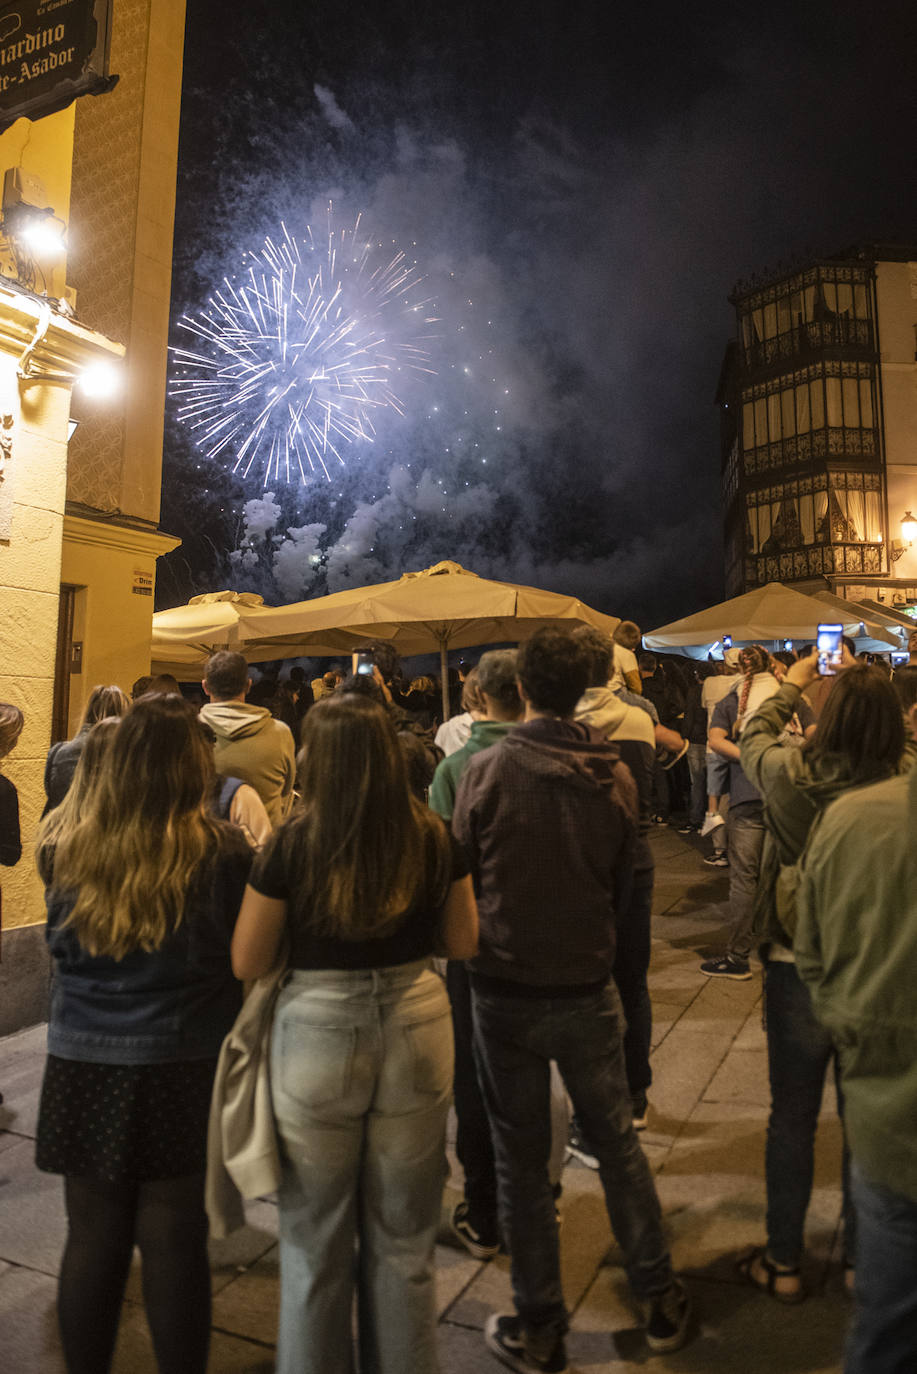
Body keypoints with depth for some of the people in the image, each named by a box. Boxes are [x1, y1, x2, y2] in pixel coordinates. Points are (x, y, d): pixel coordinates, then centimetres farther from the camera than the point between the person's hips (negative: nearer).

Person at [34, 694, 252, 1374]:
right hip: (184, 1069, -2)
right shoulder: (221, 849, -15)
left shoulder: (67, 847, -6)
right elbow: (247, 958, -6)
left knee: (92, 1240, 18)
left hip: (83, 1067, 3)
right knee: (175, 1242, 12)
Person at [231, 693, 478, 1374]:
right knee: (404, 1241, 23)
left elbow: (247, 963, -6)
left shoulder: (293, 842, -15)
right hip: (417, 1029, 2)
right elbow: (463, 942, 3)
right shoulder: (434, 837, -9)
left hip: (318, 1035, -2)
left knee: (315, 1243, 22)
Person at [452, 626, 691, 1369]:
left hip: (505, 990, -2)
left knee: (521, 1161, 15)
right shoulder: (616, 774, -8)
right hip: (589, 988, 2)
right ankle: (660, 1300, 38)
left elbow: (460, 874, -6)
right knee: (618, 1144, 21)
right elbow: (622, 884, 3)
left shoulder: (487, 769, -17)